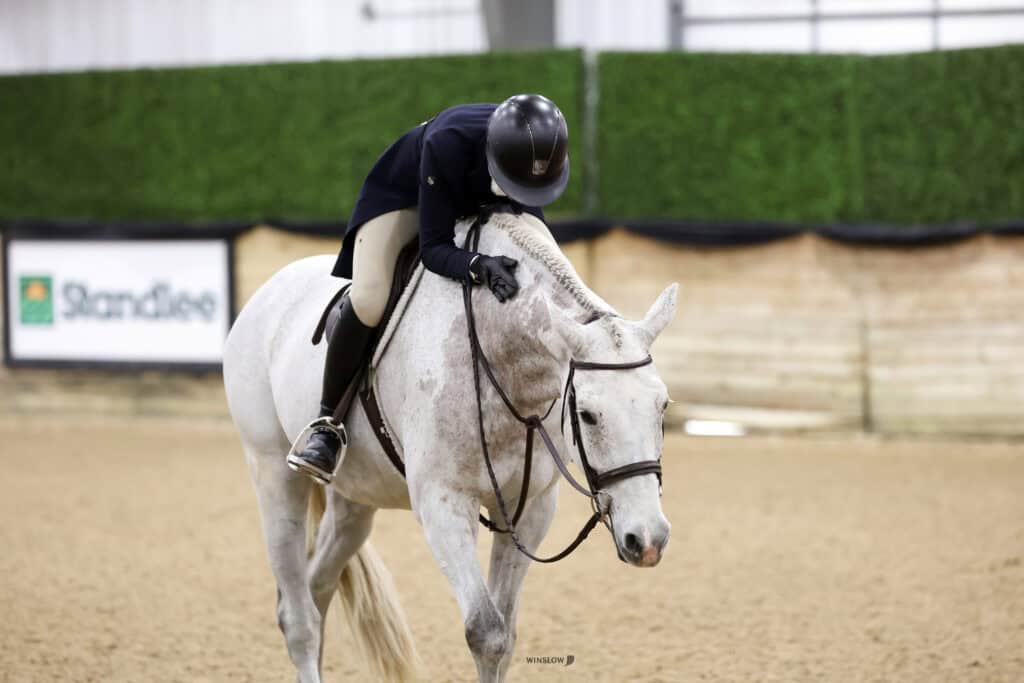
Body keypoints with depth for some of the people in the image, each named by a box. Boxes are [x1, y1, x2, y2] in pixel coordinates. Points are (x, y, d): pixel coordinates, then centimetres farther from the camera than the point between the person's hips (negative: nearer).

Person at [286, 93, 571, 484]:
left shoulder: (543, 151, -33)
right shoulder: (447, 143, -45)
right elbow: (434, 249, -39)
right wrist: (478, 267, -58)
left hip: (482, 204, 5)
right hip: (405, 193, -5)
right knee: (368, 300, -24)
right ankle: (326, 423, -8)